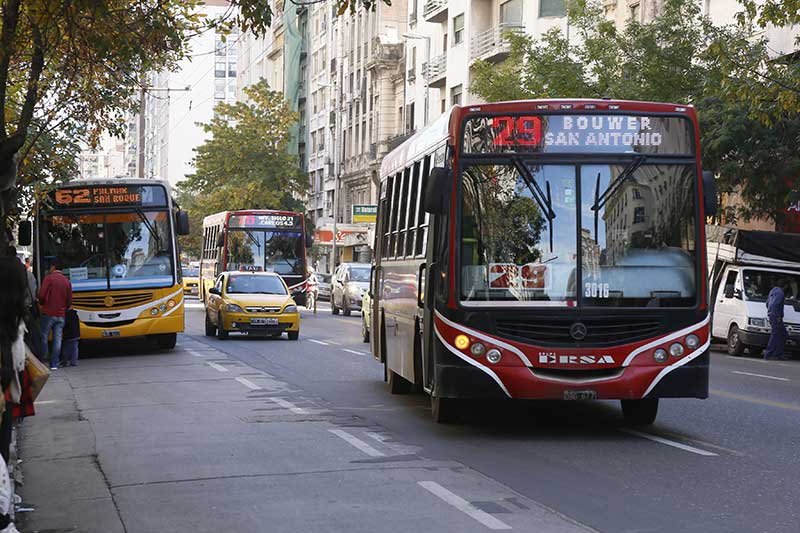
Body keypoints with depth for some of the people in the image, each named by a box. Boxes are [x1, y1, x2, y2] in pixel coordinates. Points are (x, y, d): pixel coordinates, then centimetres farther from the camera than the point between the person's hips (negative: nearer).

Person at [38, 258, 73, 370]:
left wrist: (43, 303, 7)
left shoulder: (49, 278, -7)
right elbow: (69, 301, 10)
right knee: (57, 339, 2)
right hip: (61, 315, 4)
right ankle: (54, 364, 0)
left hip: (48, 313, -4)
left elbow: (41, 295, -14)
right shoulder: (67, 281, 9)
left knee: (44, 337, 6)